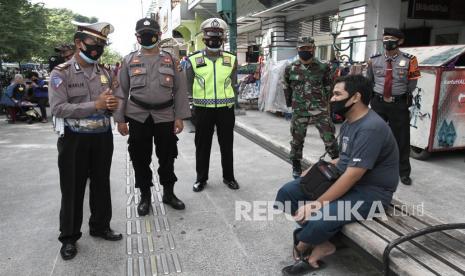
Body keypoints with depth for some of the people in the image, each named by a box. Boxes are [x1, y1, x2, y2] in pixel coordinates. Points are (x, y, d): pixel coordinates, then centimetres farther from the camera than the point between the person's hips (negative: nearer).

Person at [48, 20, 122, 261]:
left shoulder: (104, 73, 7)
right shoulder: (61, 73, -8)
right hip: (75, 139, -4)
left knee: (101, 184, 15)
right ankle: (69, 237, 22)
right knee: (73, 189, 6)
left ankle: (100, 226, 33)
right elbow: (58, 108, -19)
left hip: (103, 137, 5)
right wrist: (95, 105, -24)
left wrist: (113, 105, -11)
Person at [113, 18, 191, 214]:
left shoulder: (170, 60, 5)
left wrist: (179, 117, -5)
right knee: (140, 159, 7)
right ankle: (145, 196, 24)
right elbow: (121, 92, 4)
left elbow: (179, 90, 2)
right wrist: (120, 119, -1)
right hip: (138, 118, 0)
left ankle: (169, 193, 28)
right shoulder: (129, 60, 4)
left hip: (165, 117, 0)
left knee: (167, 157, 9)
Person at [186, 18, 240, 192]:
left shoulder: (231, 60, 3)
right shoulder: (194, 60, -2)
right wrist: (201, 101, 4)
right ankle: (201, 178, 23)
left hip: (226, 109, 1)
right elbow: (190, 86, 5)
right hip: (203, 110, -1)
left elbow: (233, 85, 10)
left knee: (227, 145, 10)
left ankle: (228, 177, 25)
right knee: (202, 146, 8)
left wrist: (227, 101, 4)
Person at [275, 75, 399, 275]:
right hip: (343, 179, 10)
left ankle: (300, 247, 2)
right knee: (287, 193, -1)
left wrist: (316, 205, -25)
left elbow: (352, 177, -27)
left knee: (319, 219, -33)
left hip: (370, 191, -9)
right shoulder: (349, 123, 8)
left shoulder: (370, 129, -23)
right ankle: (321, 245, -4)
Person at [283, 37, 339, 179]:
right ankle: (296, 166, 28)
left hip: (320, 110, -1)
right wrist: (290, 103, 12)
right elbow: (286, 87, 13)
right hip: (299, 112, 1)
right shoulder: (290, 69, 1)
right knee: (297, 140, 10)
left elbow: (328, 86, 11)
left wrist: (326, 101, 10)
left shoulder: (323, 68, 0)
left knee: (329, 138, 0)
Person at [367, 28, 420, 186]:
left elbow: (411, 86, -2)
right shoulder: (374, 60, 2)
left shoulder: (409, 61, -6)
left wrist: (396, 95, -1)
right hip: (378, 103, 2)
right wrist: (378, 93, 6)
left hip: (399, 104, -2)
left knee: (401, 139, 5)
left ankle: (404, 172, 19)